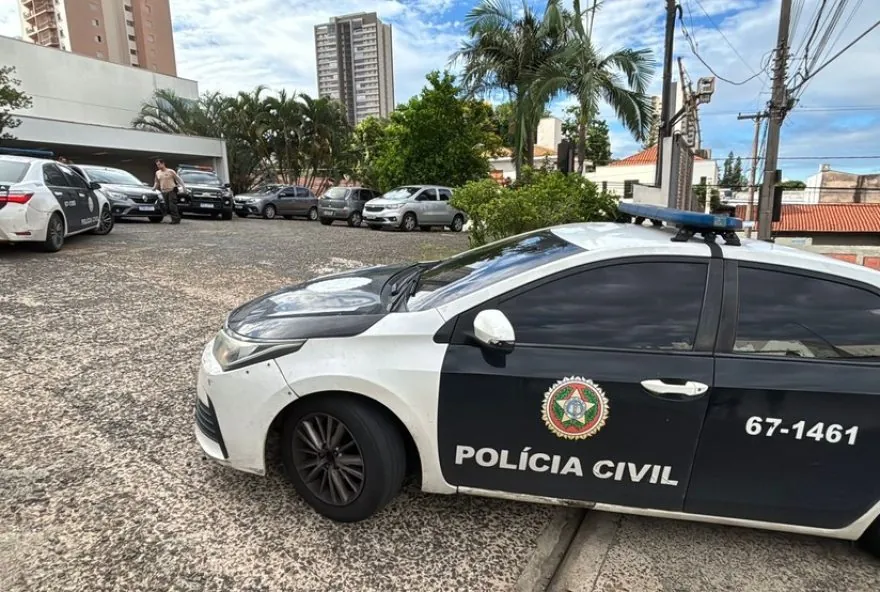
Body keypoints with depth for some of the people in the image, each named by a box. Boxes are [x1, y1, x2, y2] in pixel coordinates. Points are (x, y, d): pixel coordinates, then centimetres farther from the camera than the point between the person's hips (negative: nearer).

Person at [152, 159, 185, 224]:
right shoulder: (157, 173, 14)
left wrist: (183, 187, -6)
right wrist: (154, 188, 12)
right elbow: (157, 182, 25)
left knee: (172, 206, -12)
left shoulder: (170, 171, -2)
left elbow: (178, 179, 0)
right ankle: (174, 219, 10)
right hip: (164, 192, 6)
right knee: (167, 207, 2)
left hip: (171, 190, -6)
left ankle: (176, 219, -7)